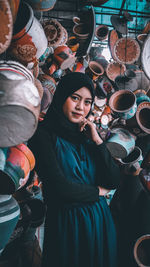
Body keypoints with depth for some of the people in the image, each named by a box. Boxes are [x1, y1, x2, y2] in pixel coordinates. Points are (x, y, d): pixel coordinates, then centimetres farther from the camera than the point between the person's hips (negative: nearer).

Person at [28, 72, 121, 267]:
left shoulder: (87, 134, 6)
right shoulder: (44, 134, -12)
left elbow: (114, 181, 0)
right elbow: (60, 187, -20)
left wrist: (97, 140, -8)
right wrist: (98, 192, -5)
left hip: (100, 220, 6)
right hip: (66, 223, -6)